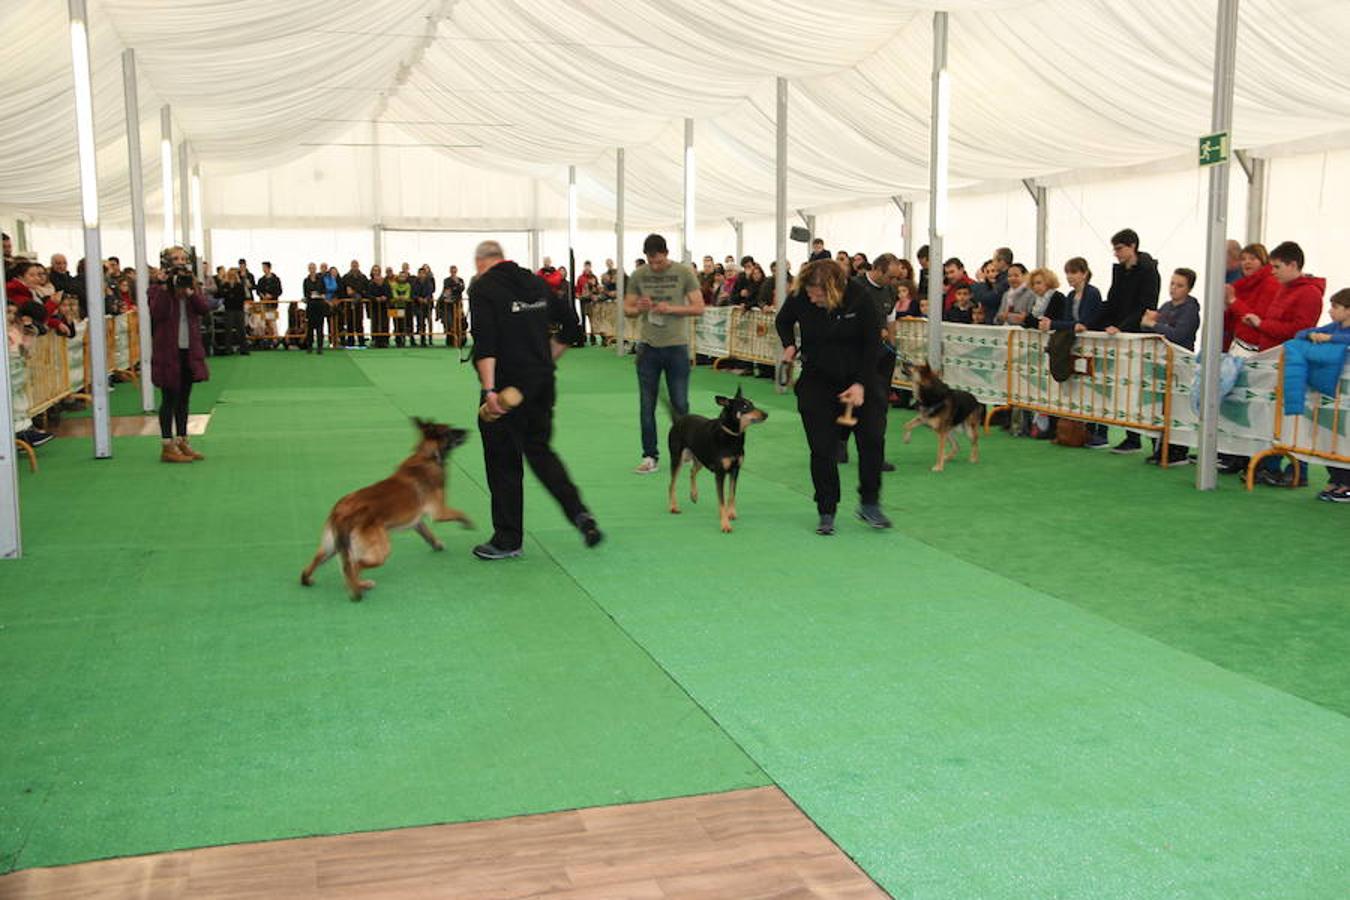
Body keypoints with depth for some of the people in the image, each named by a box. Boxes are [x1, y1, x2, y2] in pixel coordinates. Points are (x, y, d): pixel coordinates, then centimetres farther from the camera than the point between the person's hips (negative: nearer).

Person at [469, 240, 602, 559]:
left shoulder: (483, 287, -8)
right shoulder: (535, 283, 11)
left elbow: (485, 343, -21)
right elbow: (571, 324, 13)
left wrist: (489, 390, -26)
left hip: (506, 388, -6)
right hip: (543, 384, 6)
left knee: (502, 461, 5)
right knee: (540, 451, 19)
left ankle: (508, 539, 13)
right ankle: (578, 511, 4)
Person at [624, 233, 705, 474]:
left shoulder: (684, 273, -4)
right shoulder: (638, 275, 2)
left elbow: (699, 308, -5)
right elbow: (627, 309, 7)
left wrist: (671, 309, -19)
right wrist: (639, 308, -16)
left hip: (677, 346, -2)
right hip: (648, 346, 2)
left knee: (680, 404, 5)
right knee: (647, 405, 3)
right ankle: (650, 457, 11)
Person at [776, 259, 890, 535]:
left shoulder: (859, 298, -18)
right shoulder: (799, 298, -13)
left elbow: (872, 344, -11)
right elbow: (782, 321, 10)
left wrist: (861, 384, -17)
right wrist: (789, 345, -9)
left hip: (859, 380, 0)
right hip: (817, 381, 1)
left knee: (872, 439, -4)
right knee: (823, 449, -3)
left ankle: (869, 504, 12)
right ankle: (826, 512, 8)